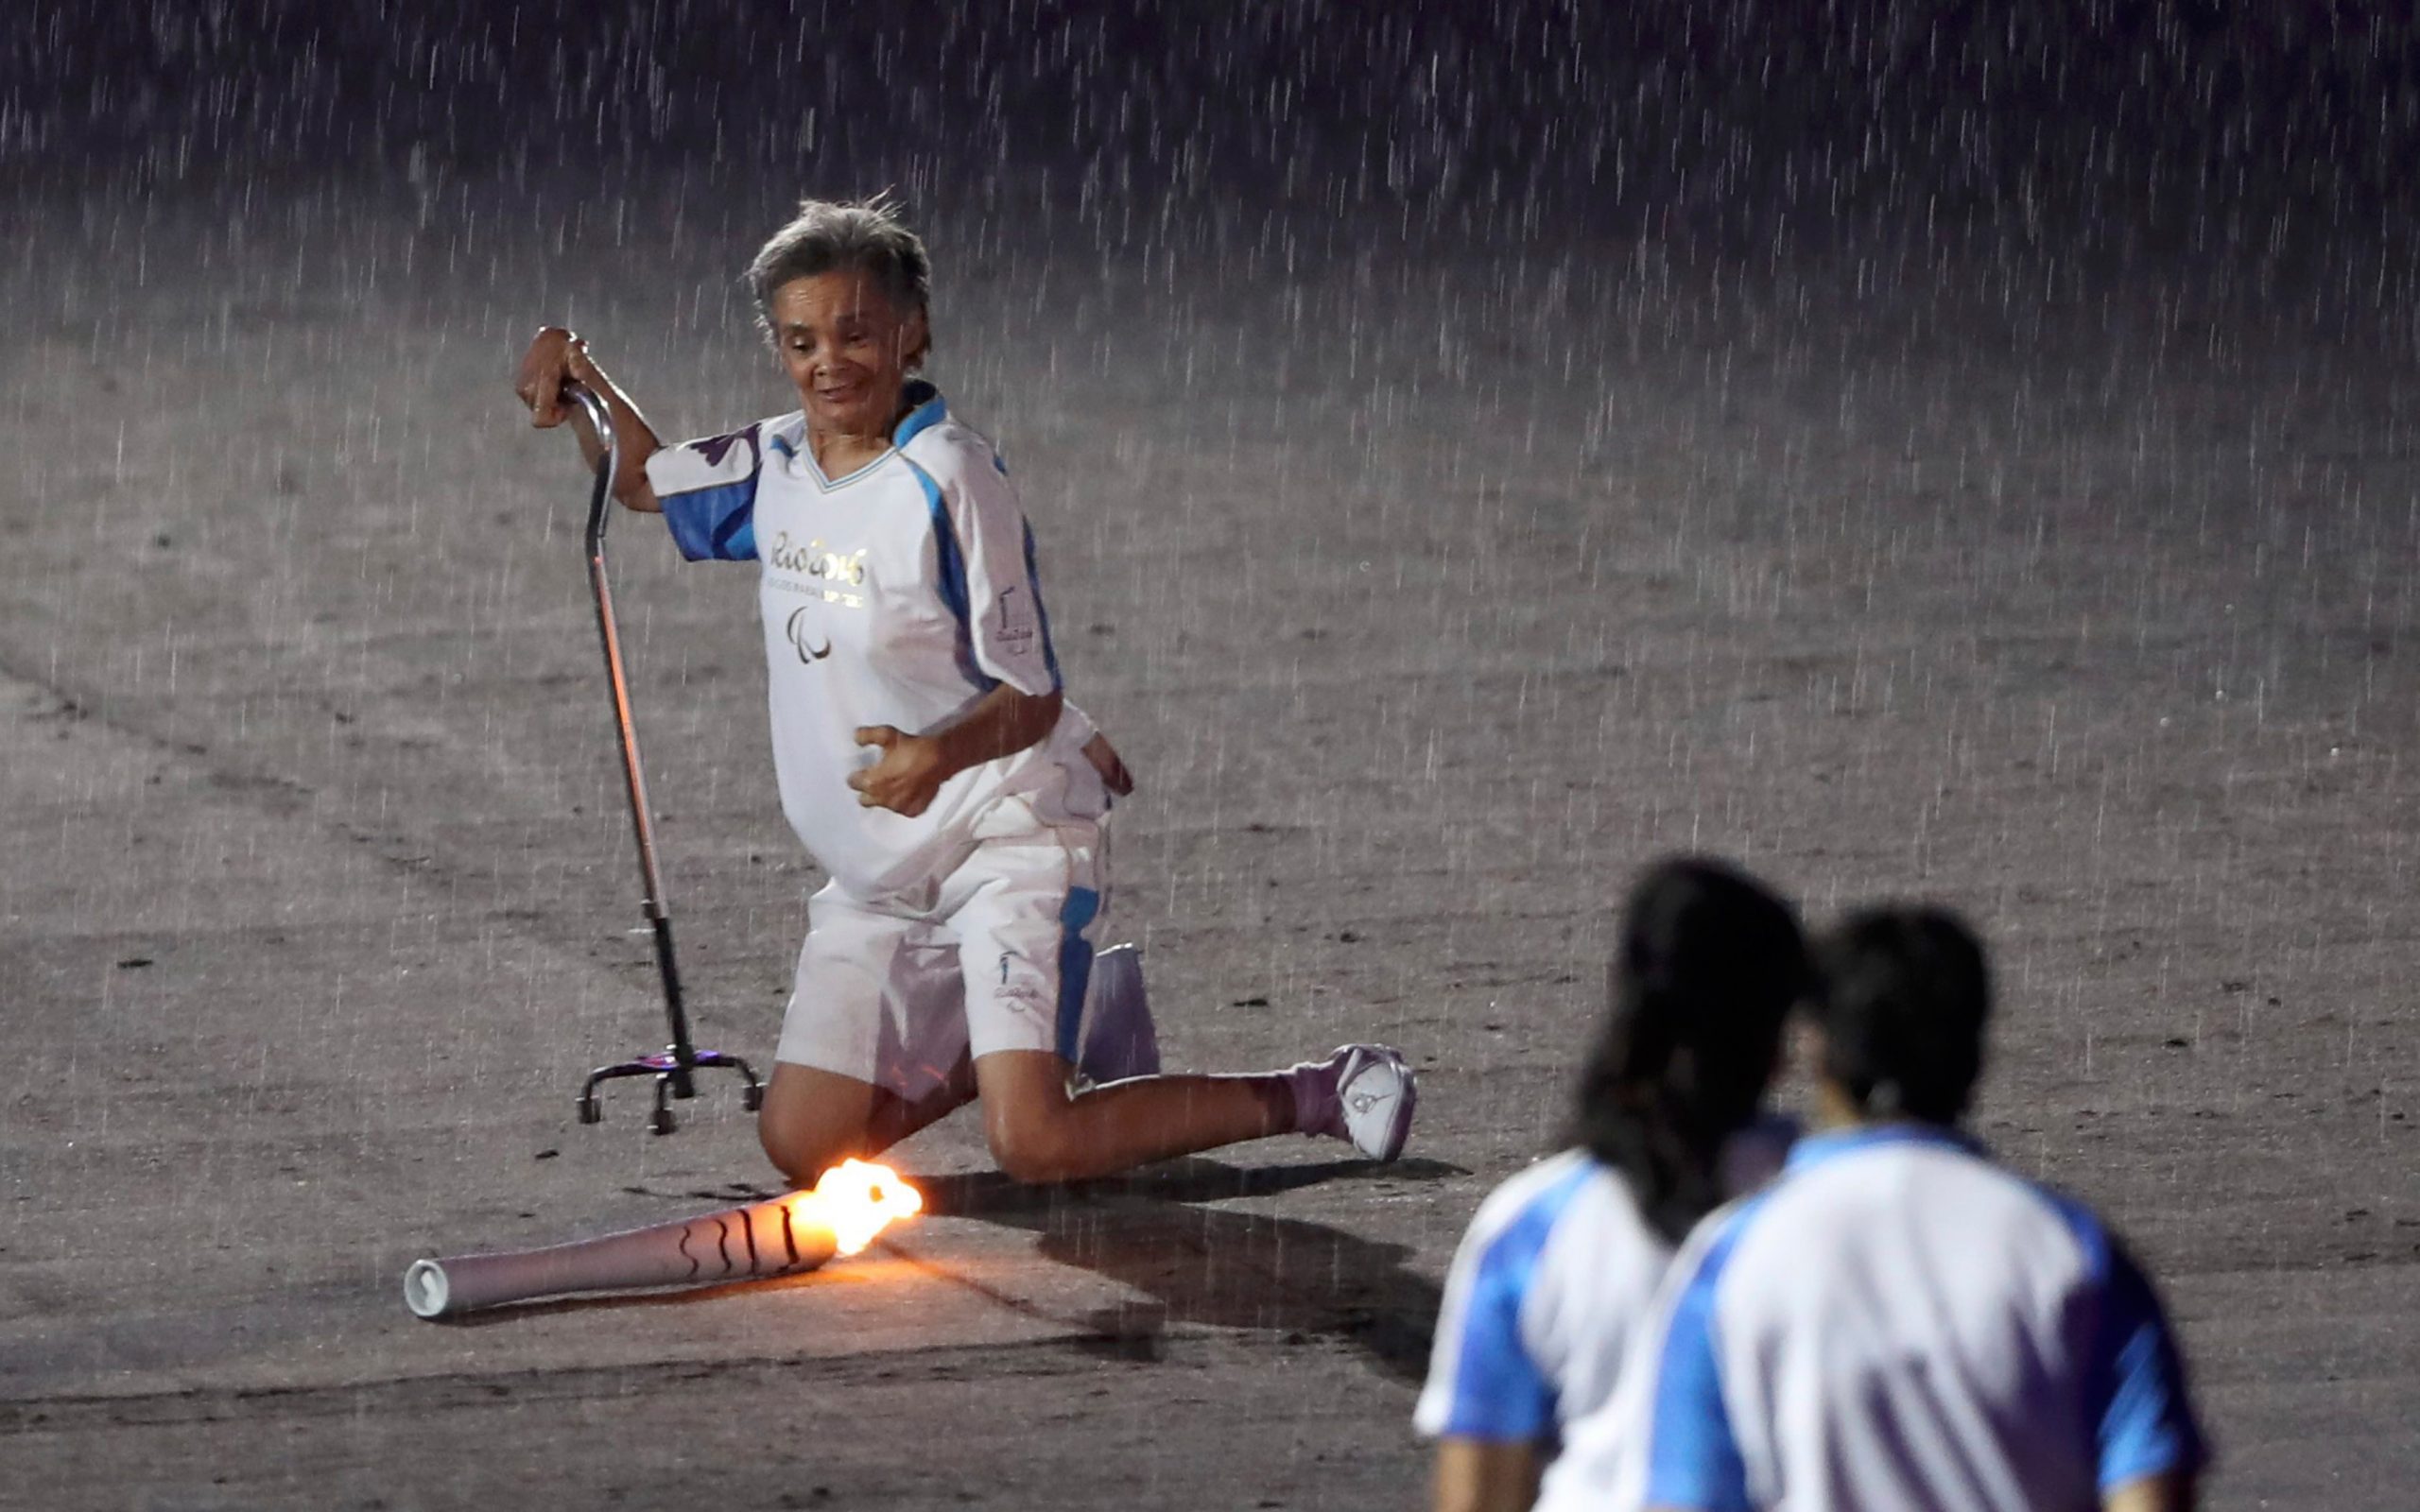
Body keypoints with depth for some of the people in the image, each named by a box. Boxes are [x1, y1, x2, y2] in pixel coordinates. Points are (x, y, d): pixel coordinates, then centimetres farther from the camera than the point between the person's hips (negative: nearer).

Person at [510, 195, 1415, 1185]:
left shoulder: (948, 482, -18)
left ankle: (1317, 1096, -3)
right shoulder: (776, 464, 4)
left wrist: (940, 756, -37)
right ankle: (985, 1061, 30)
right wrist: (580, 376, 7)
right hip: (875, 872, 7)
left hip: (1011, 836, -7)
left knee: (1032, 1146, -23)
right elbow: (643, 479, 25)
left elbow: (1033, 698, -17)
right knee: (802, 1148, 1)